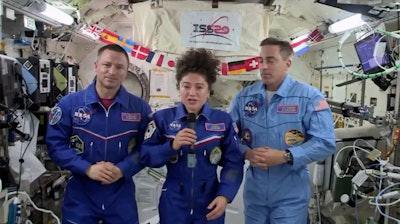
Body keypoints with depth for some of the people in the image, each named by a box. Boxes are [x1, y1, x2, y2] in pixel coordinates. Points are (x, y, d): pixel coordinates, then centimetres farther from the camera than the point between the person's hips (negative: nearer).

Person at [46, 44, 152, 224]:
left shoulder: (140, 108, -2)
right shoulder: (69, 103, -4)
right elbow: (55, 144, -5)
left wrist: (122, 169, -17)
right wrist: (87, 169, -16)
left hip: (121, 196, 1)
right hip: (80, 195, 0)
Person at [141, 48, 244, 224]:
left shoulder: (223, 121, -4)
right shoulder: (163, 118, -3)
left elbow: (233, 162, -2)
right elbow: (146, 156, -6)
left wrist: (225, 195, -12)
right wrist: (172, 146, -20)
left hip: (210, 204, 0)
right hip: (173, 203, 0)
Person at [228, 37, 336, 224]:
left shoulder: (309, 97, -8)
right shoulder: (243, 96, 2)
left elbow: (325, 143, -13)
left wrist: (285, 156, -23)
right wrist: (247, 153, -17)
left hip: (291, 195, -3)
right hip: (253, 191, 3)